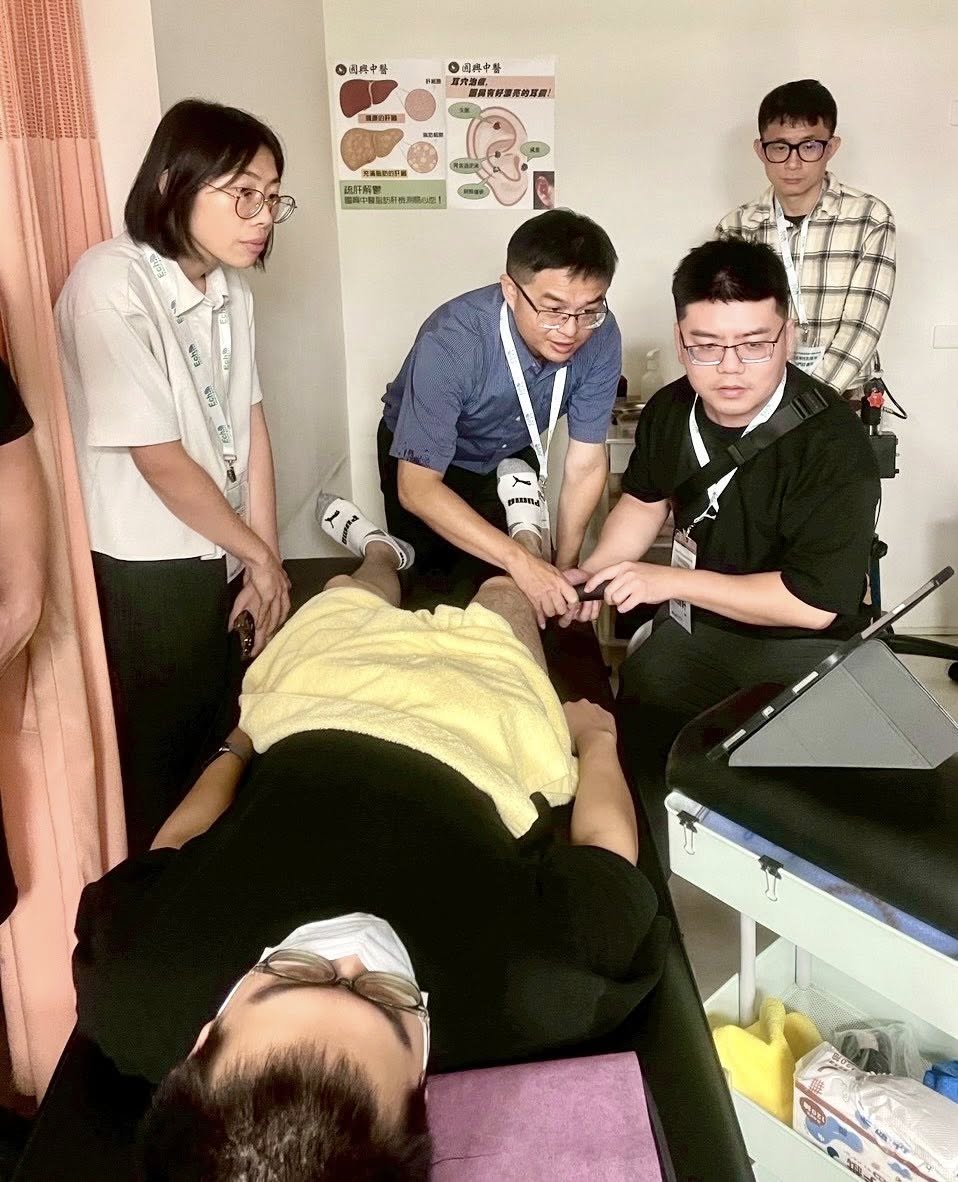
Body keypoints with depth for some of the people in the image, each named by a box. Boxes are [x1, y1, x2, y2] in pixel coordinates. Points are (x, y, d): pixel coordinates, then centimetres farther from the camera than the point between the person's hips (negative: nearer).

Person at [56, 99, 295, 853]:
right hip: (148, 567, -7)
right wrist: (260, 555, -10)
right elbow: (159, 459, -21)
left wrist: (262, 561, -2)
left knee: (225, 735, 20)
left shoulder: (231, 286, 0)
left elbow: (250, 427, 0)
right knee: (162, 756, 11)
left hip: (221, 554, 7)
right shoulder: (111, 286, -22)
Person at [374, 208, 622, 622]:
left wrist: (562, 569, -23)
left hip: (512, 456, 3)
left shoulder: (601, 338, -29)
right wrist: (518, 560, -49)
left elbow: (585, 464, -19)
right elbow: (417, 487, -40)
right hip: (425, 458, -3)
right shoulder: (450, 342, -40)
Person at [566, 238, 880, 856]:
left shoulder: (834, 444, -25)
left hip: (796, 645, -6)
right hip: (695, 624, 7)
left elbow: (815, 602, -27)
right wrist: (597, 571, -1)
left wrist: (673, 581, -24)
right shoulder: (671, 410, -3)